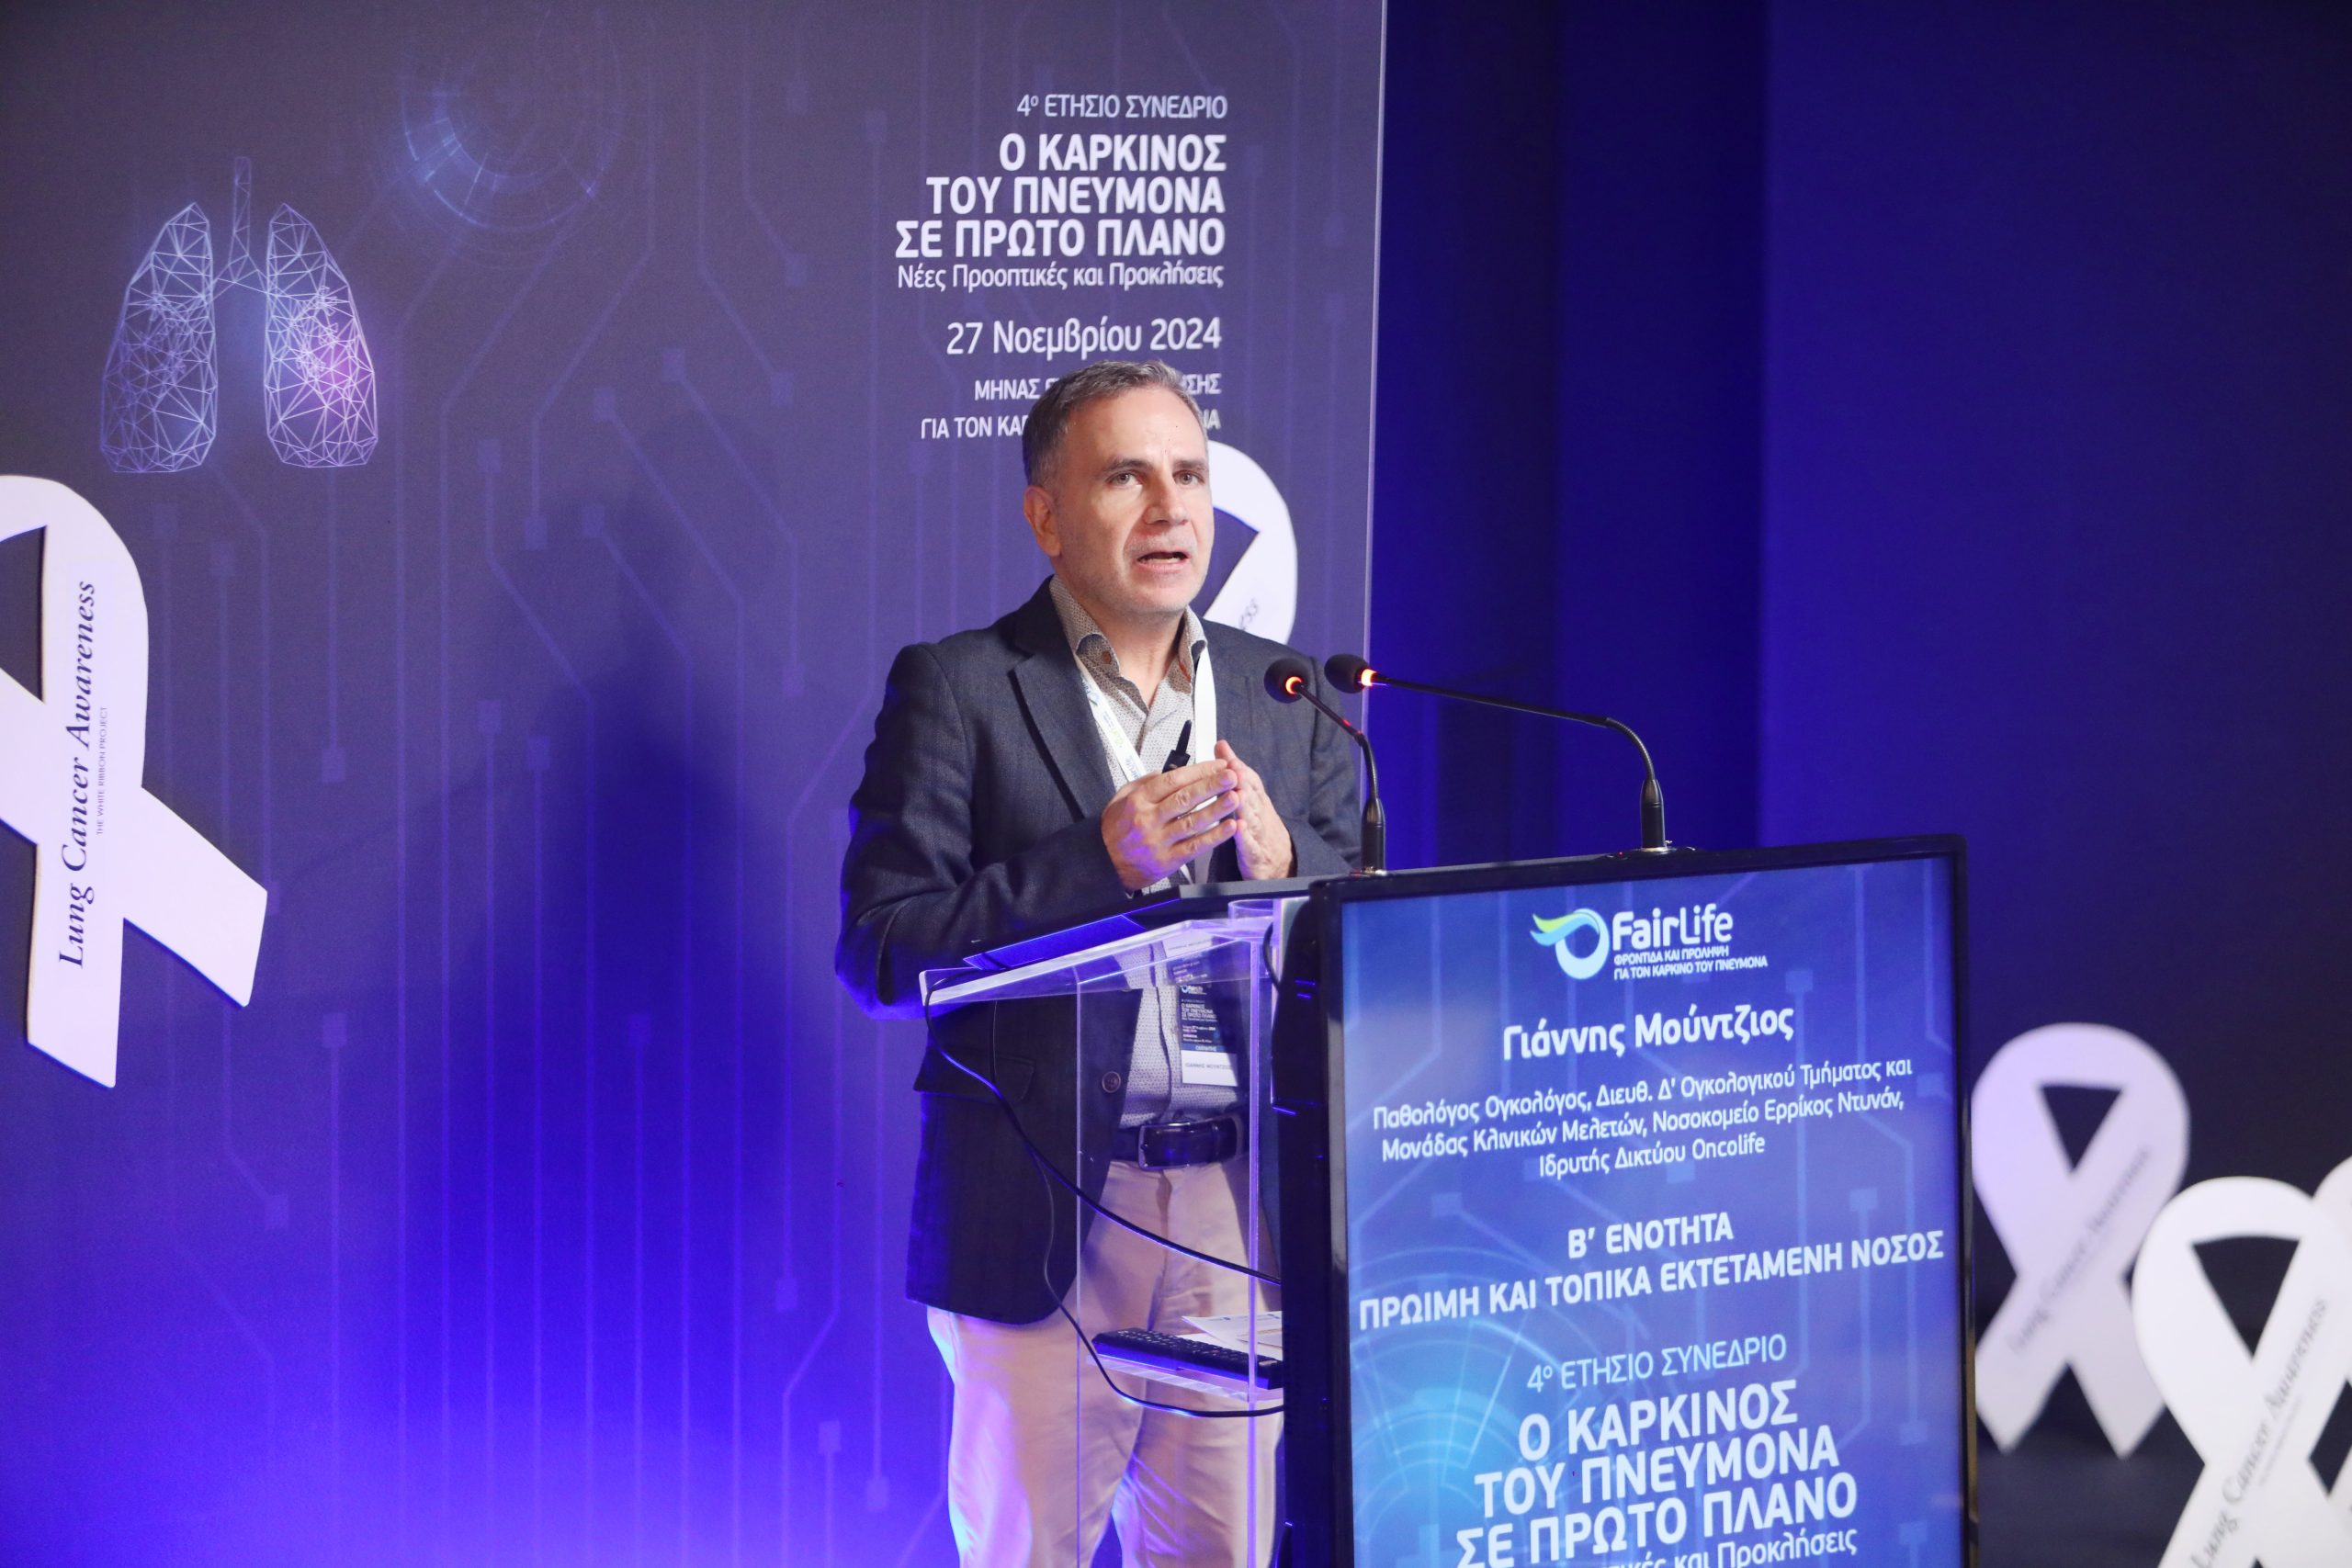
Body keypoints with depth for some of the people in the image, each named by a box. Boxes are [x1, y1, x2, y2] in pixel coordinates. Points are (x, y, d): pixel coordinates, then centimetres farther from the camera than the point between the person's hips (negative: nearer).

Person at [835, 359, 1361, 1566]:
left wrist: (1279, 862, -9)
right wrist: (1101, 861, -15)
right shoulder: (956, 690, 0)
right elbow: (880, 953, -8)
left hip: (1245, 1218, 4)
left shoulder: (1291, 699, 14)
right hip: (1046, 1224, -3)